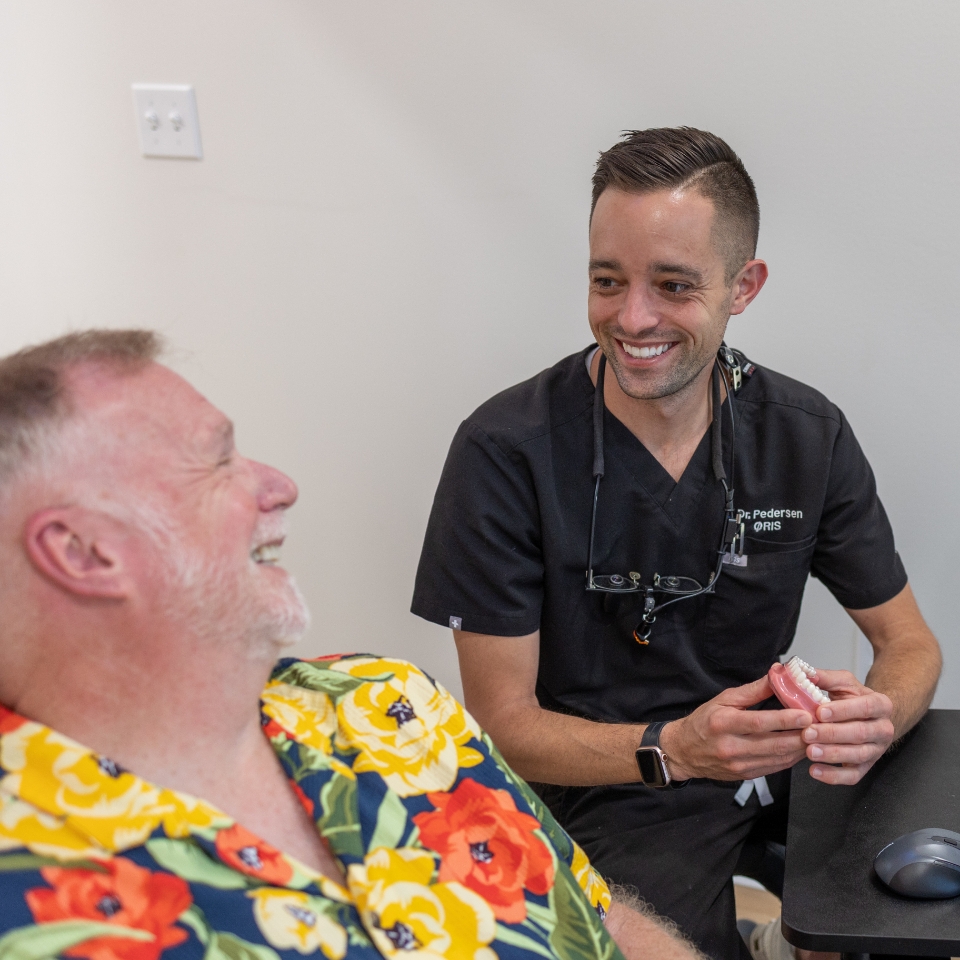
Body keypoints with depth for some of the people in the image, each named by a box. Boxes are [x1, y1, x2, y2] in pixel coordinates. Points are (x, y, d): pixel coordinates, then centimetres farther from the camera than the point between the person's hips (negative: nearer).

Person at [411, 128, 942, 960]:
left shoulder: (808, 435, -4)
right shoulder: (506, 452, -15)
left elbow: (910, 643, 4)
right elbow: (502, 720, -11)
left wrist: (877, 718, -20)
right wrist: (673, 750, -27)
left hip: (774, 744, 5)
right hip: (610, 778, -4)